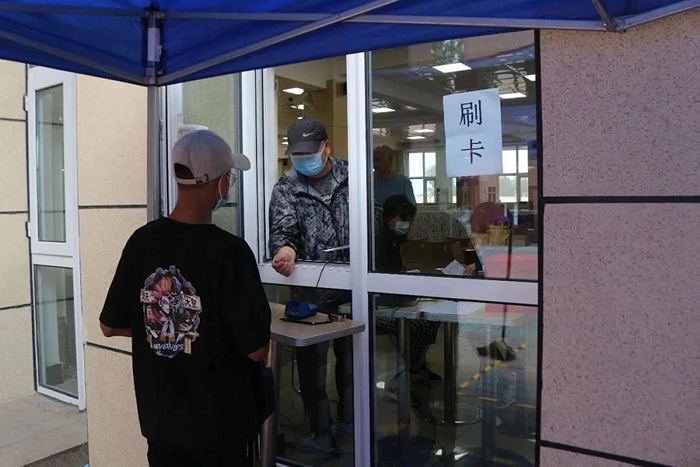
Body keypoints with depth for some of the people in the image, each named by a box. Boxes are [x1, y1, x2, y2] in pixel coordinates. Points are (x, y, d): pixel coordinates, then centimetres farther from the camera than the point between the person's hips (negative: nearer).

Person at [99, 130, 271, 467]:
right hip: (220, 423, -4)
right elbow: (256, 348, -21)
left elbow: (110, 326, 2)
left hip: (159, 417, 4)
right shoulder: (230, 251, -23)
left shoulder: (142, 241, -8)